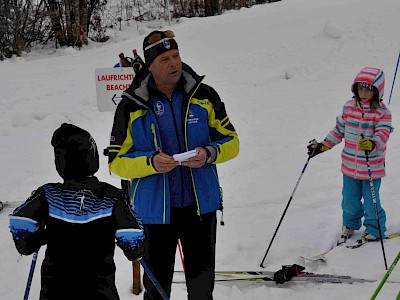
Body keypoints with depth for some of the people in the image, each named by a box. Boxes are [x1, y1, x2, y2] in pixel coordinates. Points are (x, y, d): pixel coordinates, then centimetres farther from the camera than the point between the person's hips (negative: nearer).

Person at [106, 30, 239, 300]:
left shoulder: (204, 95, 1)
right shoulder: (132, 106, -5)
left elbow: (231, 141, 6)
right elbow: (117, 161, -3)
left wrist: (209, 154, -14)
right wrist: (151, 162, -21)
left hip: (201, 206, 2)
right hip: (156, 209, -1)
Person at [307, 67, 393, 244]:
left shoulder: (382, 112, -11)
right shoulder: (349, 107, 2)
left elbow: (383, 134, -23)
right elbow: (339, 130, 11)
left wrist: (372, 144, -44)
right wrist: (323, 146, 6)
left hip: (372, 168, -4)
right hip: (349, 166, 4)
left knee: (371, 202, 5)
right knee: (349, 200, 16)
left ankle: (374, 230, 28)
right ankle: (350, 225, 41)